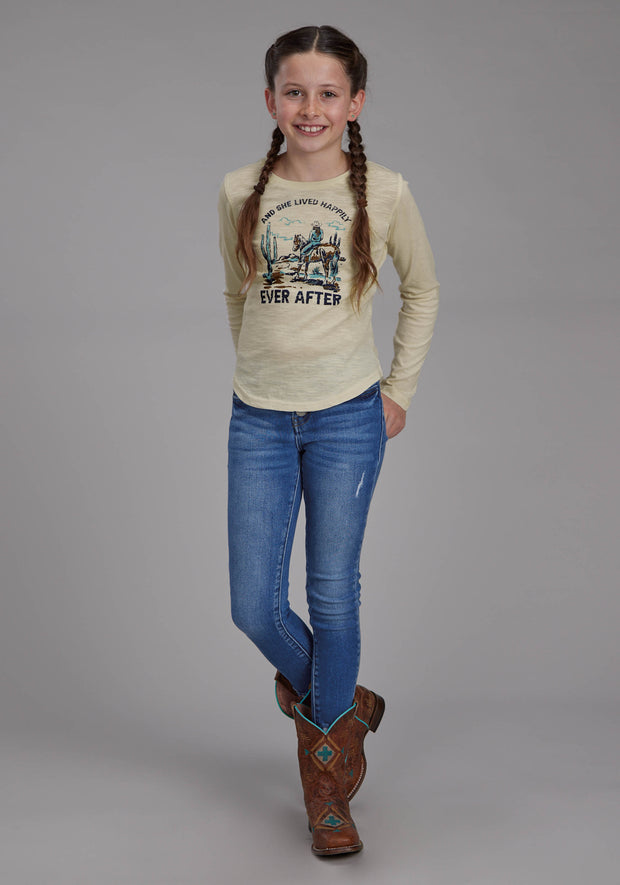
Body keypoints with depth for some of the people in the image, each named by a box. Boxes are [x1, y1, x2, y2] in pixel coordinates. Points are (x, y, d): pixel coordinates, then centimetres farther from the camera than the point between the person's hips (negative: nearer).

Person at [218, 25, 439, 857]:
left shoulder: (384, 193, -4)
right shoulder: (240, 192, 0)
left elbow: (423, 292, 11)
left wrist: (399, 390, 8)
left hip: (348, 417, -2)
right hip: (259, 420, 2)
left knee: (333, 598, 2)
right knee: (254, 606, 0)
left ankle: (327, 772, 23)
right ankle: (338, 703, 31)